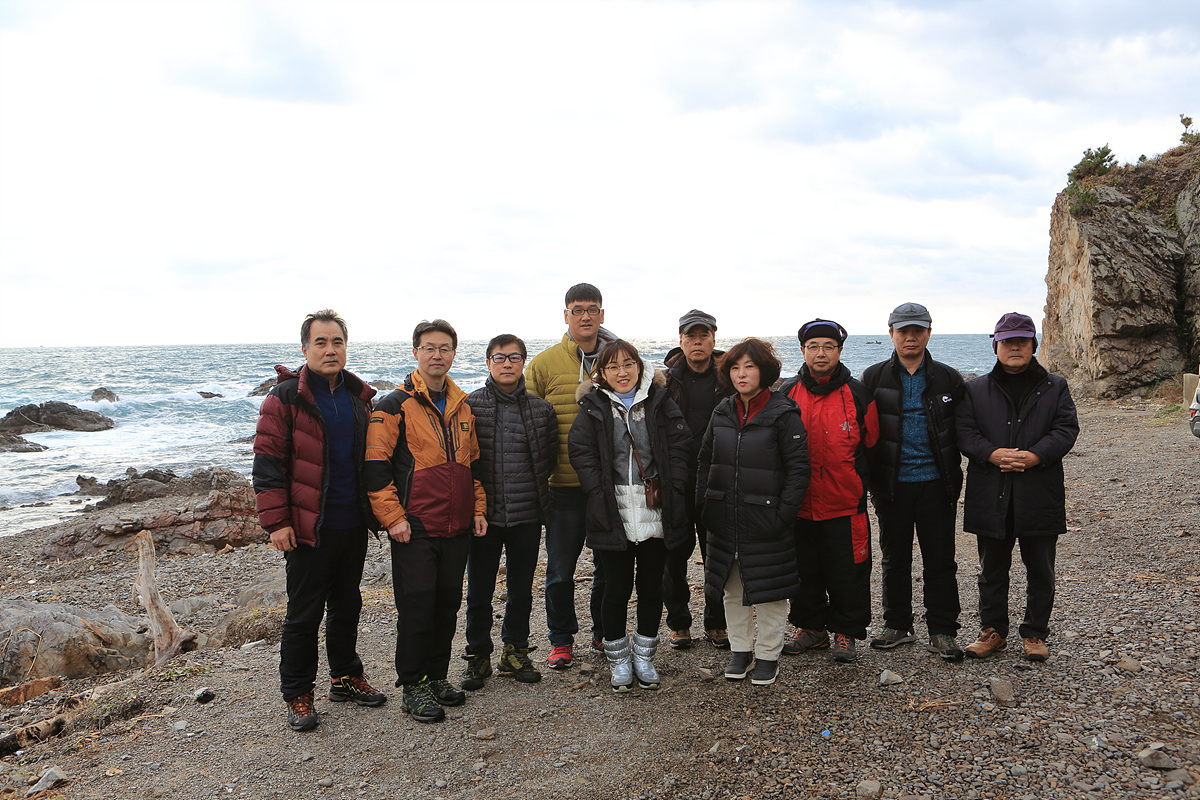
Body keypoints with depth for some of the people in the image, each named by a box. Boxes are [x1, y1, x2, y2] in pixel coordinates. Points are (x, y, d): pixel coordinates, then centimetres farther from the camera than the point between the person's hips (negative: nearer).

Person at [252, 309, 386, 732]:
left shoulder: (359, 396, 8)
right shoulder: (286, 398, -9)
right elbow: (267, 462, -12)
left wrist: (375, 510, 15)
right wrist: (276, 520, -16)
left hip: (353, 524, 6)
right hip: (308, 527, -5)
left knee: (347, 605, 18)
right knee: (304, 614, 4)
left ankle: (346, 677, 34)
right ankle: (297, 695, 18)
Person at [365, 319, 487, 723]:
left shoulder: (462, 407, 12)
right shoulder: (395, 406, -7)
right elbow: (376, 467, -10)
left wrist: (478, 508, 13)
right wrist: (392, 517, -14)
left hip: (456, 527, 6)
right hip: (414, 527, -6)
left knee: (448, 603, 12)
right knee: (416, 606, -1)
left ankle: (437, 675, 27)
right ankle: (412, 686, 13)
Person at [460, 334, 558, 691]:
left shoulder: (541, 409, 4)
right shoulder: (469, 405, -3)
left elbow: (550, 457, 14)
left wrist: (529, 484, 4)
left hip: (527, 514, 2)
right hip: (484, 513, -2)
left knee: (521, 590, 13)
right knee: (479, 591, 7)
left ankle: (515, 652, 30)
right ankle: (478, 657, 24)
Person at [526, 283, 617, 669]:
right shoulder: (544, 363, -1)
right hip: (563, 483, -1)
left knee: (611, 564, 12)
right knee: (560, 569, 7)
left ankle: (605, 632, 32)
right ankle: (561, 639, 25)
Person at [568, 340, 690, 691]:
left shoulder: (660, 404, 5)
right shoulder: (593, 409, 3)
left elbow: (679, 447, 1)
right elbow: (581, 452, -1)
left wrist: (667, 490, -8)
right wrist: (602, 495, -10)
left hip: (656, 513, 1)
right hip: (613, 515, -1)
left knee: (651, 586, 9)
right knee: (617, 588, 5)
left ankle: (644, 656, 26)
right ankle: (618, 659, 22)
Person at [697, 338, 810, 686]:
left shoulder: (784, 413, -9)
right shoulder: (723, 412, 8)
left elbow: (798, 467, -10)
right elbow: (705, 460, 15)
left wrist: (784, 513, -15)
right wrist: (704, 504, 8)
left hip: (766, 522, -5)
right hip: (725, 520, 5)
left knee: (768, 591, 6)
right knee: (732, 589, 15)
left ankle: (768, 655, 22)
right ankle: (740, 649, 31)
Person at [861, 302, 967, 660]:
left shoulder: (948, 379, 4)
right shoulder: (873, 377, 3)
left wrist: (951, 475, 0)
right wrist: (871, 476, -2)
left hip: (936, 483, 0)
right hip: (892, 484, 0)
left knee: (940, 560, 4)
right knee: (894, 559, 11)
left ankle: (943, 631, 15)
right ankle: (897, 625, 24)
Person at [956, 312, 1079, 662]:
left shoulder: (1055, 388, 8)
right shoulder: (976, 390, 8)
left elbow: (1067, 429, -2)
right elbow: (964, 431, -1)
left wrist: (1035, 456, -17)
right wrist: (992, 454, -18)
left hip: (1039, 495, 0)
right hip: (991, 496, 0)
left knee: (1040, 571, 9)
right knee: (992, 570, 10)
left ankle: (1035, 634, 24)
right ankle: (993, 630, 24)